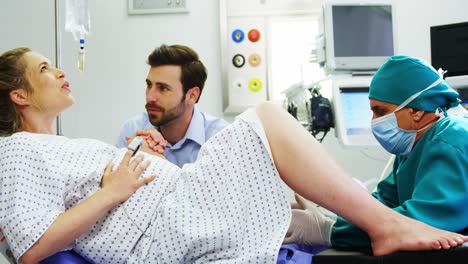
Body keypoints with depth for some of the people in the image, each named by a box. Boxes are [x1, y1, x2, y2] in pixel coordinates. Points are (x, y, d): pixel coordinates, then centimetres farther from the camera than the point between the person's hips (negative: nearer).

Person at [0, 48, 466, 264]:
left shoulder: (60, 147, 26)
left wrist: (132, 156, 14)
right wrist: (112, 191, -14)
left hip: (177, 209, 11)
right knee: (266, 116, -14)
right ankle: (384, 223, -10)